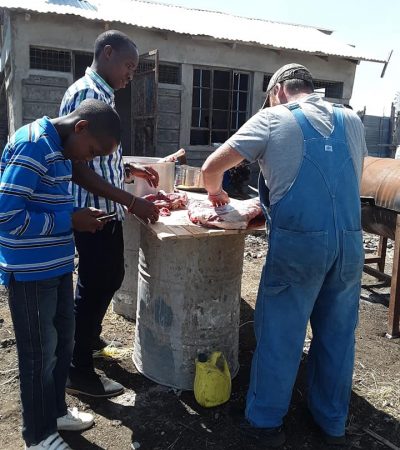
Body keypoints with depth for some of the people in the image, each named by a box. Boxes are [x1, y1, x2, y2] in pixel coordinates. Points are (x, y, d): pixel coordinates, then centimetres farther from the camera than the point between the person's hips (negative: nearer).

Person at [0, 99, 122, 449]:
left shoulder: (58, 148, 8)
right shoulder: (33, 147, -21)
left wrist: (79, 218, 0)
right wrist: (70, 221, -20)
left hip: (56, 266, 9)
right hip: (30, 272, -9)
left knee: (63, 342, 19)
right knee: (39, 352, 6)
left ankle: (55, 411, 40)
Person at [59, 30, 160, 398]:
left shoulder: (102, 94, 13)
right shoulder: (86, 94, -18)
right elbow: (77, 167, -25)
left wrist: (131, 170, 10)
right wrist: (132, 202, -26)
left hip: (107, 210, 10)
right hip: (94, 211, -10)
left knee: (111, 276, 22)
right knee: (95, 285, 2)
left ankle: (88, 337, 44)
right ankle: (79, 371, 20)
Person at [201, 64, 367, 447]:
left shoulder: (272, 119, 2)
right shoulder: (351, 121, 15)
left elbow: (211, 167, 1)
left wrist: (215, 191, 23)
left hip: (299, 241, -4)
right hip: (351, 241, 5)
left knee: (279, 334, 9)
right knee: (337, 333, 17)